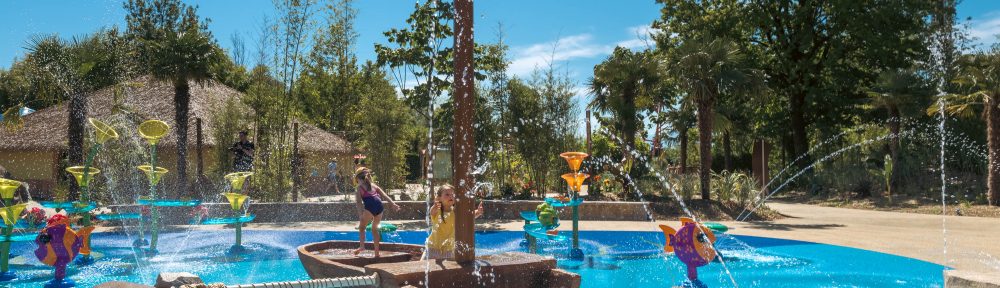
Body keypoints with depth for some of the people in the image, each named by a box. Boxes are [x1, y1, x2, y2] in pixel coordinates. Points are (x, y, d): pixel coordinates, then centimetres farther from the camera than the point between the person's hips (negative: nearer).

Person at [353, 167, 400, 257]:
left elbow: (359, 201, 0)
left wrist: (360, 214, -9)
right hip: (379, 206, 5)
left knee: (361, 227, 15)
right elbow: (384, 195, 17)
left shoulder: (359, 187, 13)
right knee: (375, 228, 21)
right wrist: (393, 204, 10)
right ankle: (376, 252, 17)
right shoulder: (373, 185, 27)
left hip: (370, 207, -5)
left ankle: (362, 246, -5)